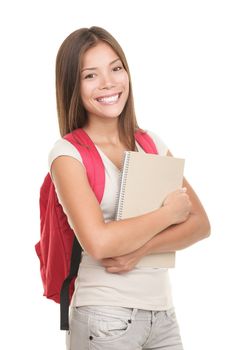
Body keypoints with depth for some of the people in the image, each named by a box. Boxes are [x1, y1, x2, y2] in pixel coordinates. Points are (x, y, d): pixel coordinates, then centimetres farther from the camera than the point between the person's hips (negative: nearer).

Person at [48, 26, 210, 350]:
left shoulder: (152, 144, 6)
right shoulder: (68, 153, -9)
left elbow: (200, 223, 1)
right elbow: (98, 242, -22)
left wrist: (139, 249, -15)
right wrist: (169, 212, -11)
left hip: (163, 313, 5)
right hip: (106, 317, -5)